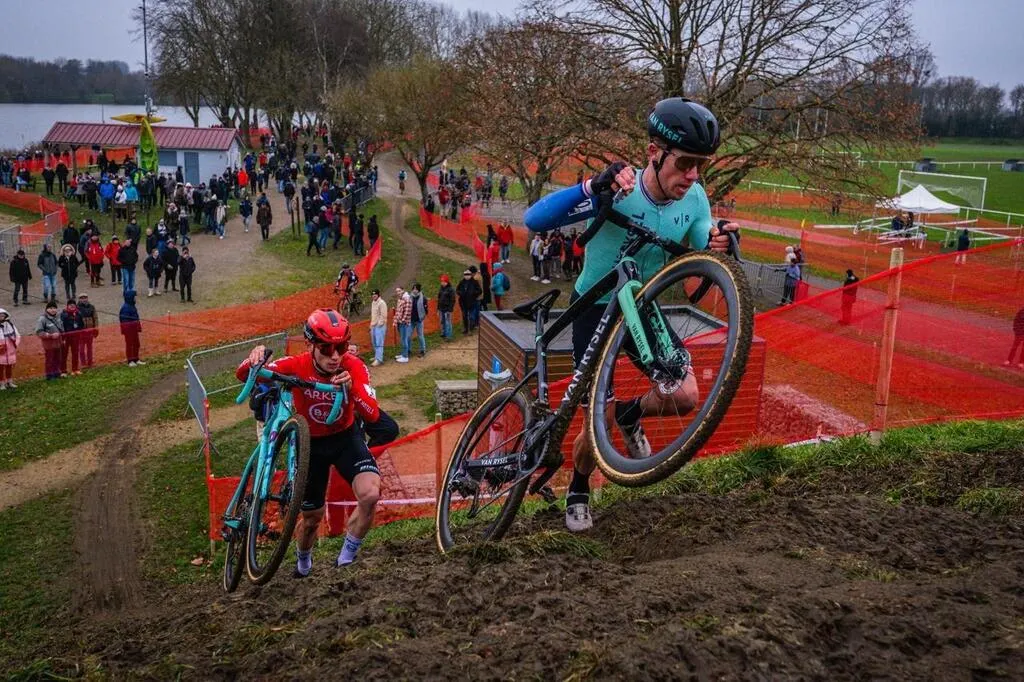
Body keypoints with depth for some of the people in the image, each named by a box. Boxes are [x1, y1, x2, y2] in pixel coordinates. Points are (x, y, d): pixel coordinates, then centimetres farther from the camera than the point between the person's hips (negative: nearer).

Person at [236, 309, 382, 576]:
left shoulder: (354, 367, -24)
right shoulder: (297, 366, -24)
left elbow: (373, 415, -31)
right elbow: (243, 375, -24)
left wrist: (352, 388, -48)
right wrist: (254, 359, -46)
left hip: (346, 437, 0)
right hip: (311, 443, 0)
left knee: (371, 494, -26)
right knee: (313, 516, 12)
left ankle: (347, 557, 0)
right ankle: (303, 563, 48)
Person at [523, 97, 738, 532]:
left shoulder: (695, 199, -13)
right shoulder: (616, 191, -28)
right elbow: (534, 220, -37)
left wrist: (716, 247, -33)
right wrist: (594, 186, -52)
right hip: (594, 308, -4)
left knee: (685, 397, -12)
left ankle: (631, 415, 23)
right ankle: (578, 493, 26)